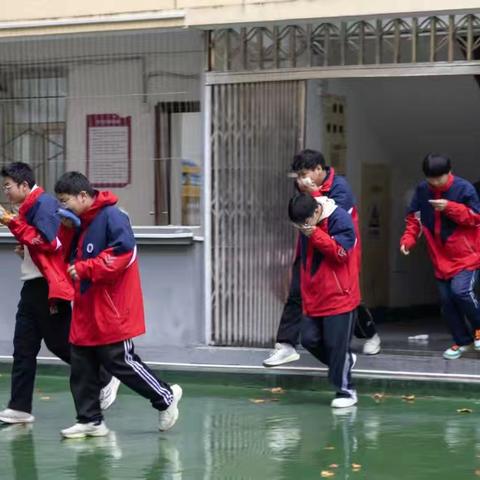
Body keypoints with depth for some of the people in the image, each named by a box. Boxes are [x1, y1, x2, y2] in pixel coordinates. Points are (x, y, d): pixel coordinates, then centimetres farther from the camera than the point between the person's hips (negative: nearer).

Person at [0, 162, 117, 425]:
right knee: (23, 348, 5)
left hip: (48, 287, -10)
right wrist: (25, 250, 6)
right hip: (33, 286, 10)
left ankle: (104, 381, 15)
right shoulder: (30, 206, 16)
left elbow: (47, 242, -22)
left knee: (59, 343, -2)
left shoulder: (44, 203, -13)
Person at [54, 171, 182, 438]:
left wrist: (84, 269, -23)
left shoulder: (112, 217, -14)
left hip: (111, 311, -9)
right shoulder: (79, 223, 14)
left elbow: (122, 254, -24)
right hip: (86, 309, 9)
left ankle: (166, 397, 15)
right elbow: (71, 257, 22)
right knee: (82, 366, 7)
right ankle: (90, 420, 14)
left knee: (120, 362, -2)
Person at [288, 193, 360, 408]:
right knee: (309, 338, 5)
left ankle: (346, 391, 9)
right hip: (314, 299, 7)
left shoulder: (340, 219, -15)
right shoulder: (307, 228, 7)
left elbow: (341, 252, -21)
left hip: (339, 297, -7)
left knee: (337, 344, -4)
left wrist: (315, 235, -23)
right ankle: (344, 361, 28)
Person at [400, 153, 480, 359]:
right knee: (447, 300, 6)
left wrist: (450, 207, -26)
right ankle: (463, 340, 23)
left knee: (461, 290, -23)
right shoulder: (421, 190, -2)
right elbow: (414, 217, 8)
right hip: (441, 258, 5)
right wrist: (408, 238, -9)